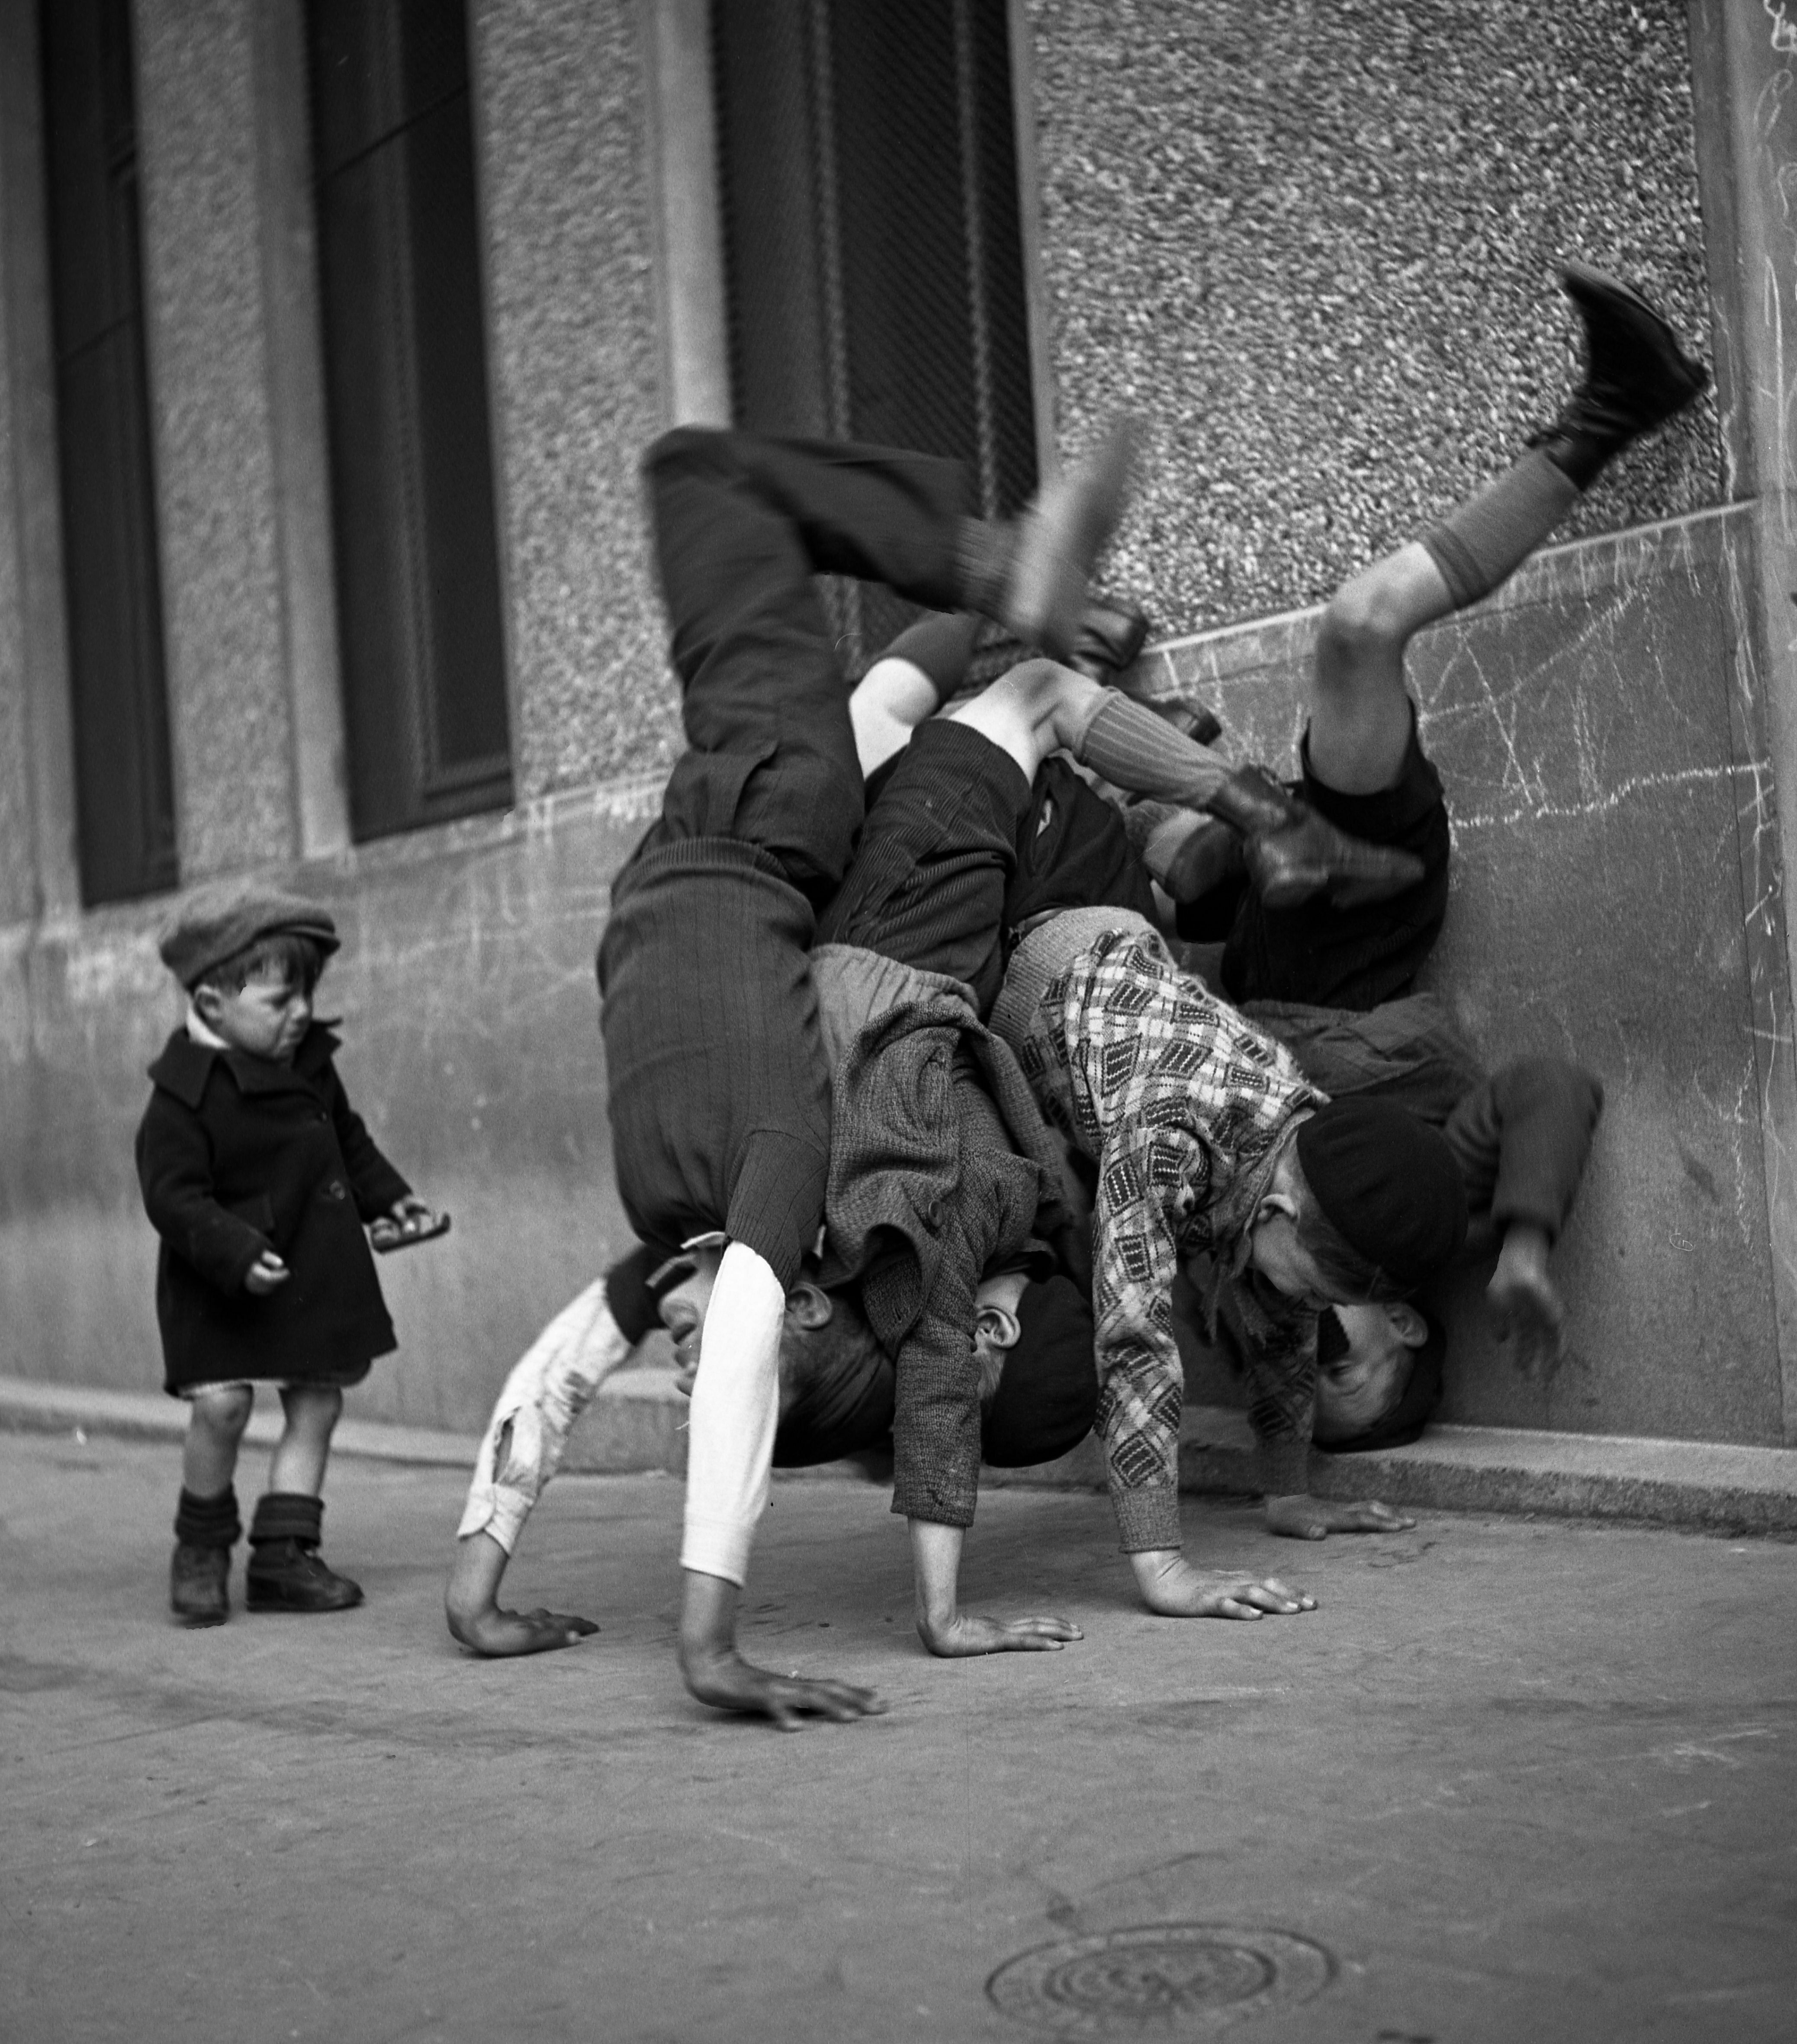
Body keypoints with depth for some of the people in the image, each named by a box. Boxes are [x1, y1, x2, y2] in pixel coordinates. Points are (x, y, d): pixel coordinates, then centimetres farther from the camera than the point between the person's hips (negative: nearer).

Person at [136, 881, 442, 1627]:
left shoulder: (309, 1060, 4)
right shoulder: (184, 1094, -17)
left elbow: (347, 1139, 20)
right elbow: (172, 1195, -20)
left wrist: (389, 1197, 13)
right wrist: (236, 1254, -31)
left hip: (316, 1267, 6)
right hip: (219, 1281, -6)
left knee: (317, 1399, 5)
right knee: (220, 1403, -15)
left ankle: (282, 1553, 14)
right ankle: (201, 1545, 10)